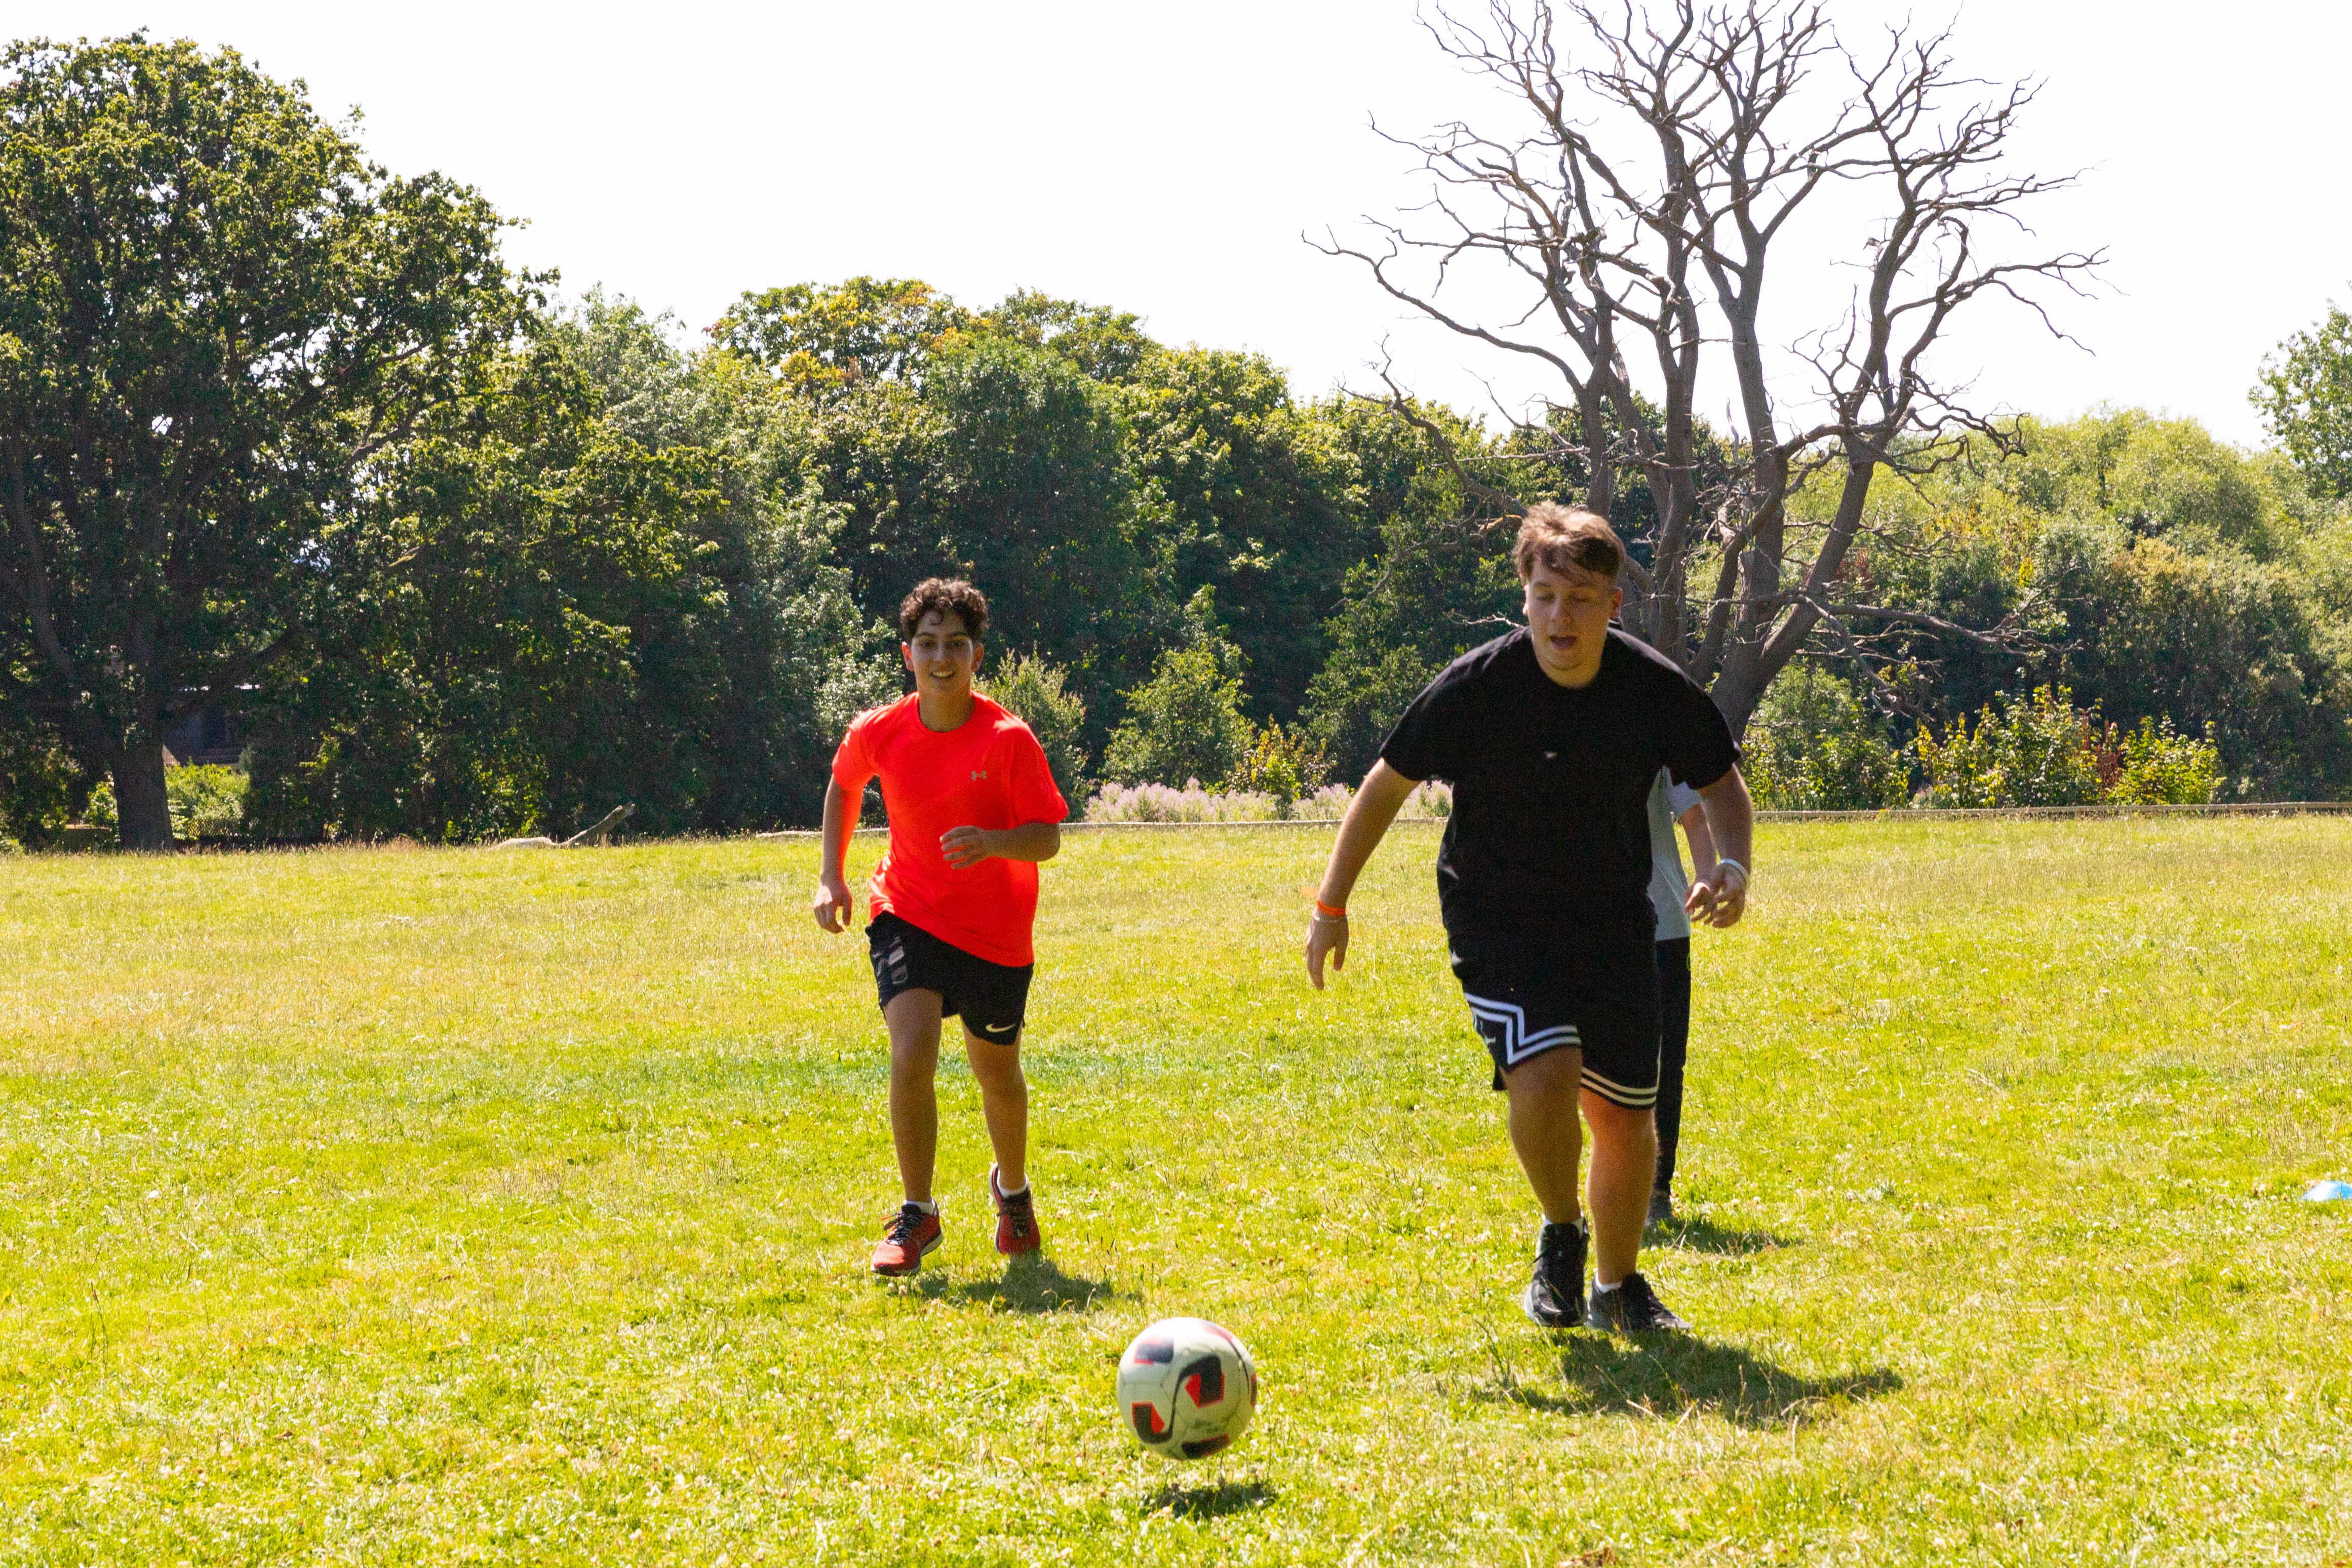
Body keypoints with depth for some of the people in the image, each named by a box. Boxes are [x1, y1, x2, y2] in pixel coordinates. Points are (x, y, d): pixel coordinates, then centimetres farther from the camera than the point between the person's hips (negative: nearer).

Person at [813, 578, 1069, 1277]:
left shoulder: (1009, 739, -15)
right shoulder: (879, 733, -8)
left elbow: (1048, 838, -13)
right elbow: (843, 786, 14)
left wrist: (994, 843, -34)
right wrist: (830, 874, 6)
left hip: (996, 933, 0)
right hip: (908, 913, 0)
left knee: (997, 1074, 14)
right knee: (911, 1055, -22)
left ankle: (1012, 1188, 45)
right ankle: (917, 1215, -6)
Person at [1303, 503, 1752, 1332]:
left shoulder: (1658, 690, -13)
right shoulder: (1474, 687, -19)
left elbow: (1720, 784, 5)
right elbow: (1387, 783, -5)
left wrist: (1732, 866, -15)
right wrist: (1332, 905, -1)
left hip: (1613, 922, 3)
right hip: (1497, 921, -3)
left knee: (1626, 1114, 6)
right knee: (1545, 1078, -24)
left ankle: (1617, 1286, 30)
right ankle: (1560, 1236, 6)